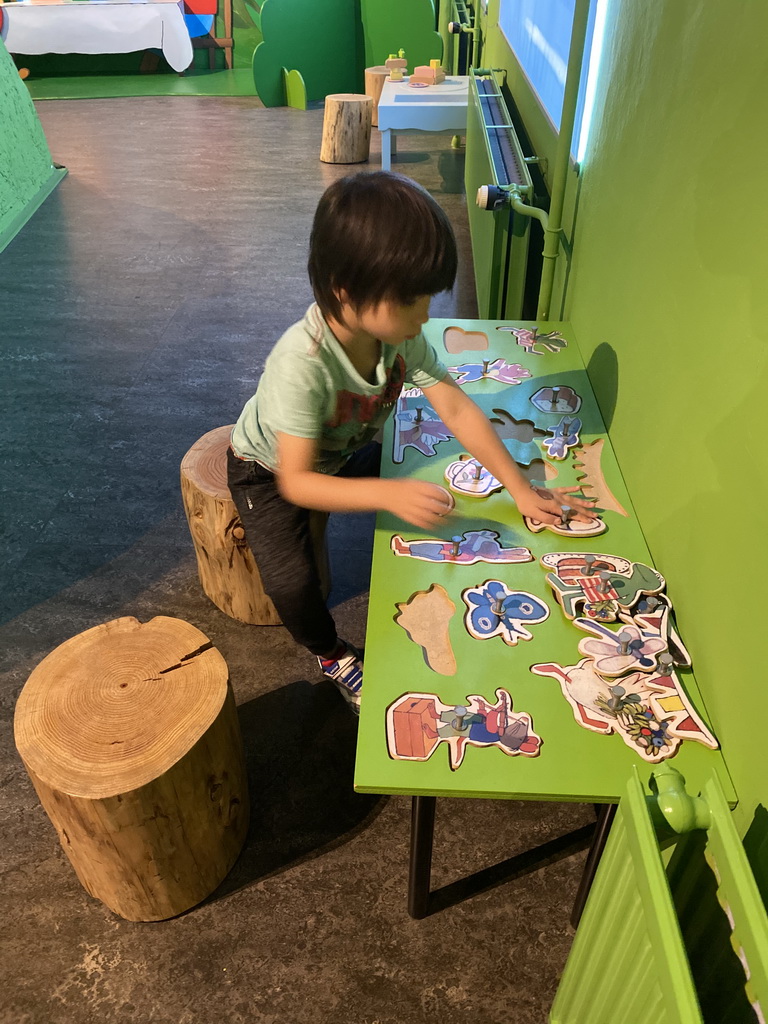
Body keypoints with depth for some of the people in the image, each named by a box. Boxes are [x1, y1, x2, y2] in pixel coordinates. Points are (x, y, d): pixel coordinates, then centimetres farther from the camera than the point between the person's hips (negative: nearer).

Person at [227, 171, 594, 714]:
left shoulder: (402, 334, -22)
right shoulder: (302, 363, -40)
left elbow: (459, 410, -18)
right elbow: (296, 482, -38)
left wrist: (522, 490, -21)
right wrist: (388, 493, -51)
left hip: (345, 454, 6)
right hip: (271, 469, -5)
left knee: (428, 504, -5)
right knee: (292, 584, -21)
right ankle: (331, 653, 13)